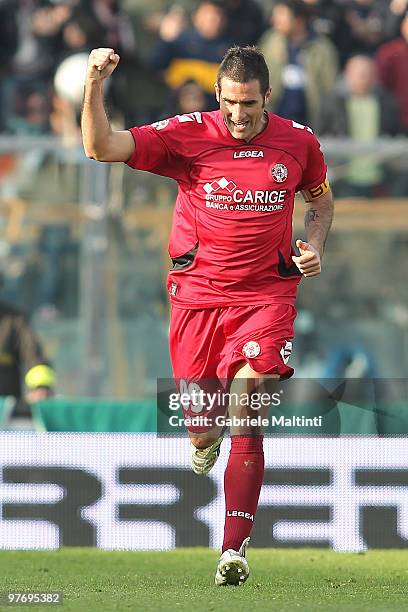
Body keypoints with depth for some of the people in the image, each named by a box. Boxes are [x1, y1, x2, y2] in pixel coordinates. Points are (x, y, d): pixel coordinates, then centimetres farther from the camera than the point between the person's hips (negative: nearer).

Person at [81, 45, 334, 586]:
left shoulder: (299, 142, 0)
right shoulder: (188, 136, -7)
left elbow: (322, 197, 21)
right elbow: (101, 148, -16)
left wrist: (314, 246, 2)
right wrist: (94, 86, -31)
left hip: (266, 294, 0)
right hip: (198, 293, 1)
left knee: (245, 418, -15)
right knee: (200, 419, 8)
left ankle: (234, 550, -12)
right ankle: (206, 438, 49)